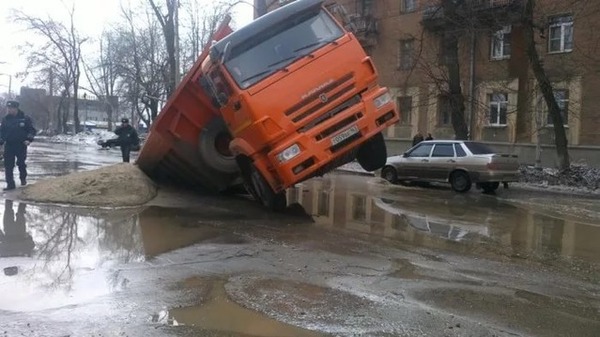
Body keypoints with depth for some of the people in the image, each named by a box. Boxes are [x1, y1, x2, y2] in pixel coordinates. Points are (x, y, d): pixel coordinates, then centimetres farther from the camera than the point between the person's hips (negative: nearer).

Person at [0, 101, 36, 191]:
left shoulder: (25, 118, -4)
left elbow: (32, 130, -2)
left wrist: (29, 139, -14)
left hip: (21, 145, -3)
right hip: (9, 145, 3)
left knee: (21, 163, 5)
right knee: (8, 165, 0)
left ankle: (23, 178, 30)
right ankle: (10, 184, 5)